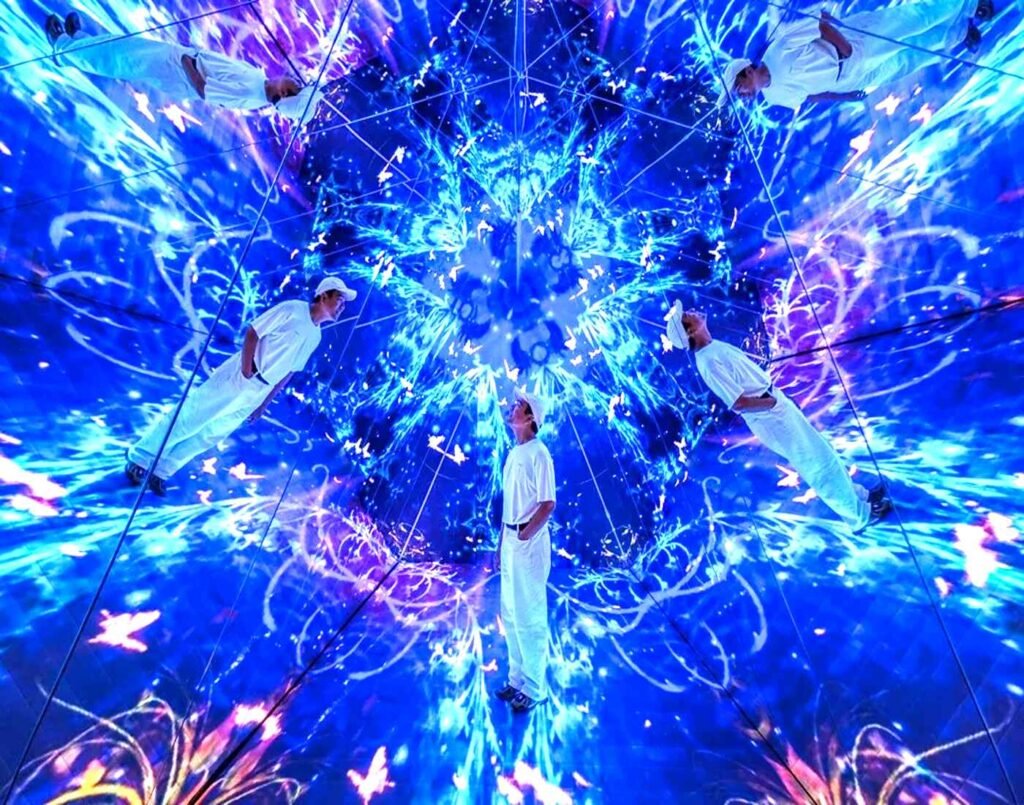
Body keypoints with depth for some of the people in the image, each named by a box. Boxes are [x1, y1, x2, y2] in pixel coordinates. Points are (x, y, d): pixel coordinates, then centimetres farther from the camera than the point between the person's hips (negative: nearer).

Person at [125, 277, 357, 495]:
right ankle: (141, 458, 16)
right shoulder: (292, 309, -9)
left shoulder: (315, 336, 10)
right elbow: (252, 333, -12)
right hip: (238, 376, -6)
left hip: (257, 393, 6)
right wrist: (245, 372, -19)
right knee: (190, 417, 1)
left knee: (211, 434, 9)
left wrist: (265, 403, 13)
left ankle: (160, 471, 21)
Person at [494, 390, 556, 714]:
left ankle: (534, 688, 21)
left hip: (529, 543, -9)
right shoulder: (513, 453, 12)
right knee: (511, 614, 18)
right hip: (510, 541, 9)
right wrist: (501, 542, 17)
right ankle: (517, 678, 34)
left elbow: (548, 503, -18)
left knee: (530, 616, 4)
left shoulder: (538, 453, -15)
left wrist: (524, 535, -19)